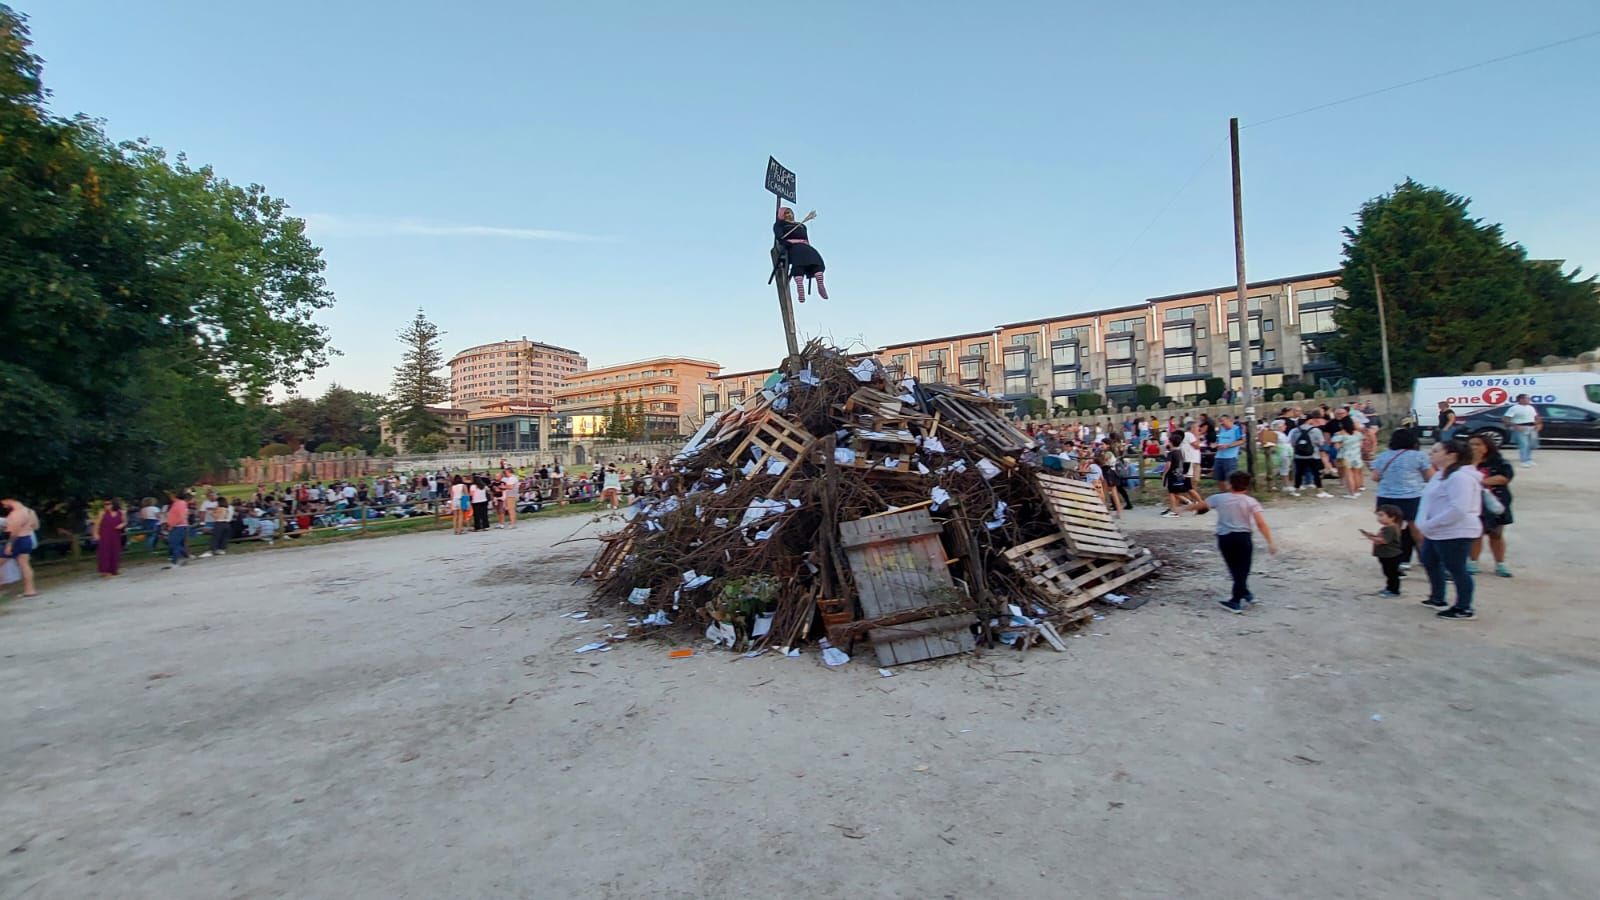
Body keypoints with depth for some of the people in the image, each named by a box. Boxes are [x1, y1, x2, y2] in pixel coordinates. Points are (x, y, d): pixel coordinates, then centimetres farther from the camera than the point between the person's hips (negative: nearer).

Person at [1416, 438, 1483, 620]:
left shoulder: (1460, 477, -21)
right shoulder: (1441, 474, 12)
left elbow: (1458, 509, -29)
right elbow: (1430, 501, 16)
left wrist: (1429, 524, -24)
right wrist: (1424, 523, 1)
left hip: (1455, 533, -11)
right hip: (1436, 532, 11)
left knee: (1456, 569, 1)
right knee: (1430, 562, 21)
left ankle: (1464, 609, 14)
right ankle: (1437, 598, 36)